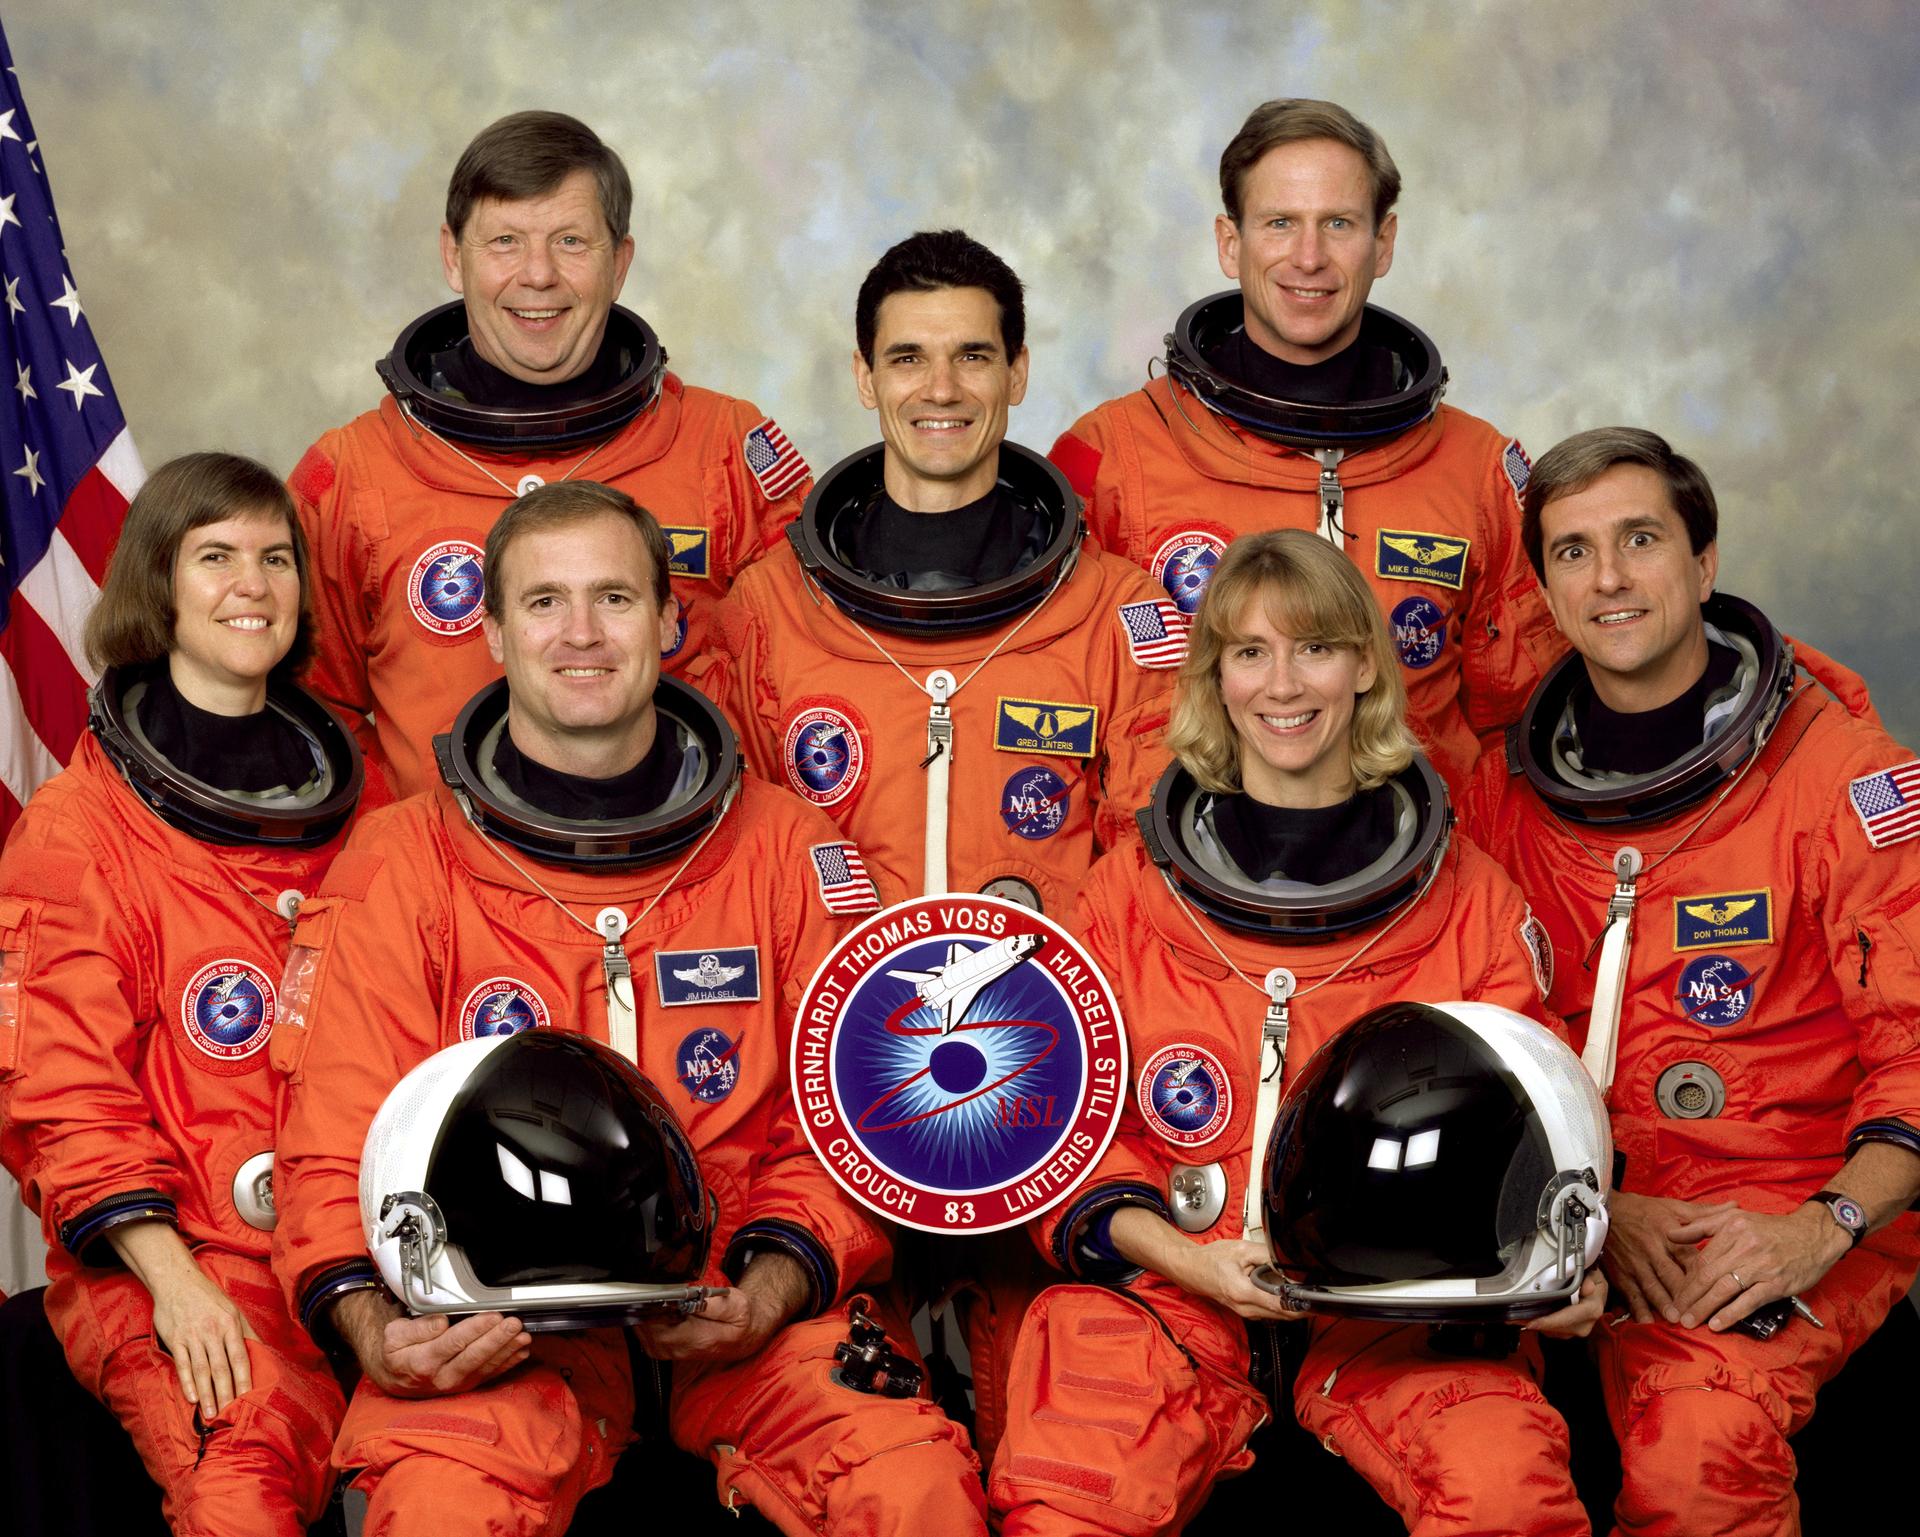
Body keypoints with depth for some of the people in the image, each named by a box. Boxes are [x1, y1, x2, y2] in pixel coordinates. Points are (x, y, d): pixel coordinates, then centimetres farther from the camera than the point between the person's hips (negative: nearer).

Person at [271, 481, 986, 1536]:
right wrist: (374, 1326, -19)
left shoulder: (784, 847, 9)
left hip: (740, 1304, 1)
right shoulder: (398, 867, 4)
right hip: (495, 1320, -1)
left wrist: (765, 1292, -11)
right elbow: (338, 1152, 2)